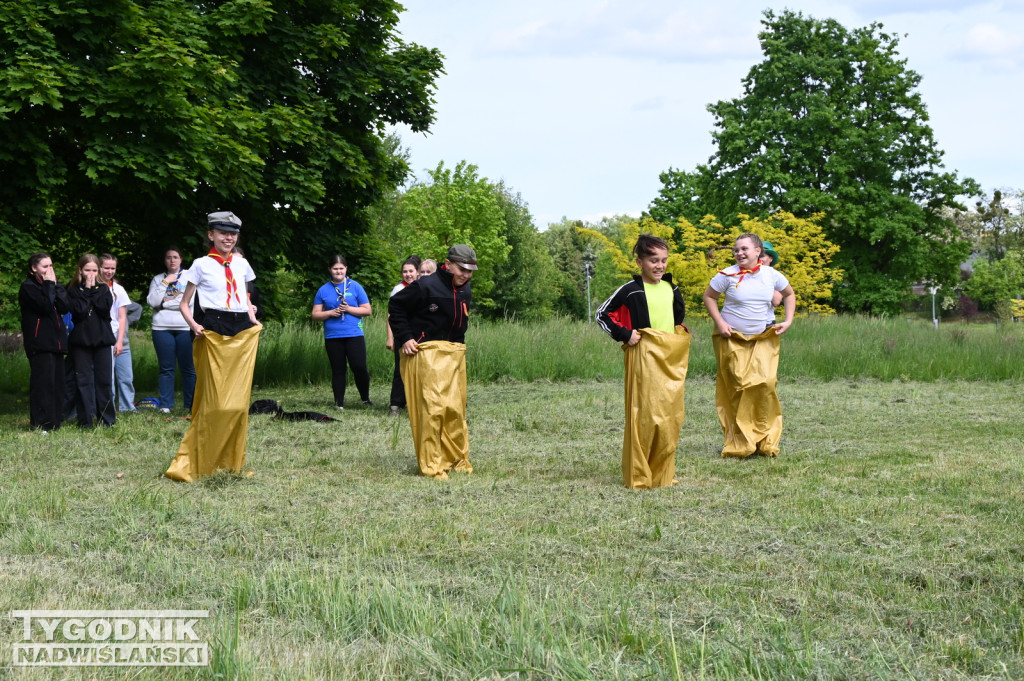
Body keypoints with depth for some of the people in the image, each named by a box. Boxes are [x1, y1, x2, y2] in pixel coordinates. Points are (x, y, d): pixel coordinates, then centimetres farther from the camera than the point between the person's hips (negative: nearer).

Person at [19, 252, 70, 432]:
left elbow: (64, 307, 5)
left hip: (55, 341, 8)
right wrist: (50, 285, -9)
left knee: (57, 382, 6)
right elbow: (45, 306, -19)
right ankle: (41, 424, -11)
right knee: (43, 382, -11)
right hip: (40, 343, -8)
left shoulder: (49, 285, 19)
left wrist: (55, 286, -1)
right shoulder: (28, 287, -4)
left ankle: (55, 421, 11)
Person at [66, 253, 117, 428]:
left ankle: (107, 419, 9)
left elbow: (105, 307, -8)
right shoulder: (73, 290, 3)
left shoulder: (103, 288, 9)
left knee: (104, 380, 2)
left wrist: (93, 290, -6)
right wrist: (87, 290, -9)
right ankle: (85, 420, 3)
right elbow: (78, 311, -13)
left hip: (102, 340, 2)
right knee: (83, 381, -1)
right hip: (81, 340, -2)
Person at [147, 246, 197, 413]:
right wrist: (165, 283, -3)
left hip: (185, 328, -2)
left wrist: (165, 303, -3)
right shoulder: (158, 279, 14)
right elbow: (152, 302, 0)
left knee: (188, 368, -3)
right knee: (166, 368, 1)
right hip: (162, 328, 2)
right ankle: (165, 405, 4)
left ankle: (191, 405, 1)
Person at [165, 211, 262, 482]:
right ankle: (196, 464, 1)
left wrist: (253, 319, 9)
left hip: (243, 334, 4)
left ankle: (232, 463, 13)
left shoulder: (242, 264, 13)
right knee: (214, 403, -8)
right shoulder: (202, 265, 2)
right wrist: (194, 325, -12)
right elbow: (184, 304, 5)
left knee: (239, 401, 3)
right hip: (214, 334, -4)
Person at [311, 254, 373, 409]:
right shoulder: (323, 290, 9)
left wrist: (348, 309, -10)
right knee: (338, 371, 6)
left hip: (354, 334, -2)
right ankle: (339, 404, 12)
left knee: (359, 367, -9)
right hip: (332, 337, 2)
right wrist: (331, 312, -8)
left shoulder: (355, 286, 5)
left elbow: (367, 310, 3)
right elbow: (315, 315, 9)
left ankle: (365, 399, 9)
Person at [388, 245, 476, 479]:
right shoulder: (426, 286, -14)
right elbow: (396, 305, -7)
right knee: (431, 407, -11)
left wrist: (458, 343, 15)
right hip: (427, 352, -7)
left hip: (455, 354, 7)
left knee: (456, 408, 9)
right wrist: (405, 337, -11)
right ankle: (431, 466, -5)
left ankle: (457, 459, 22)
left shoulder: (465, 292, 10)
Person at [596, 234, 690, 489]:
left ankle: (663, 474, 17)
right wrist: (624, 334, -11)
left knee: (672, 416, 6)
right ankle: (638, 476, -3)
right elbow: (602, 314, -2)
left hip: (672, 359, 6)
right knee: (644, 417, -9)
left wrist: (680, 330, 15)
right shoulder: (630, 291, -6)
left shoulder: (670, 289, 12)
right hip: (643, 359, -6)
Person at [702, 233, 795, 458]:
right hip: (732, 339, -2)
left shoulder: (771, 275, -1)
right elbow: (708, 297, 1)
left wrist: (788, 321, 4)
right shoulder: (728, 275, -9)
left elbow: (789, 294, 16)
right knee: (736, 389, -2)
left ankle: (765, 440, 1)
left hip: (763, 340, 2)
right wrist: (719, 322, -10)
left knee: (765, 384, -11)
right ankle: (739, 444, 6)